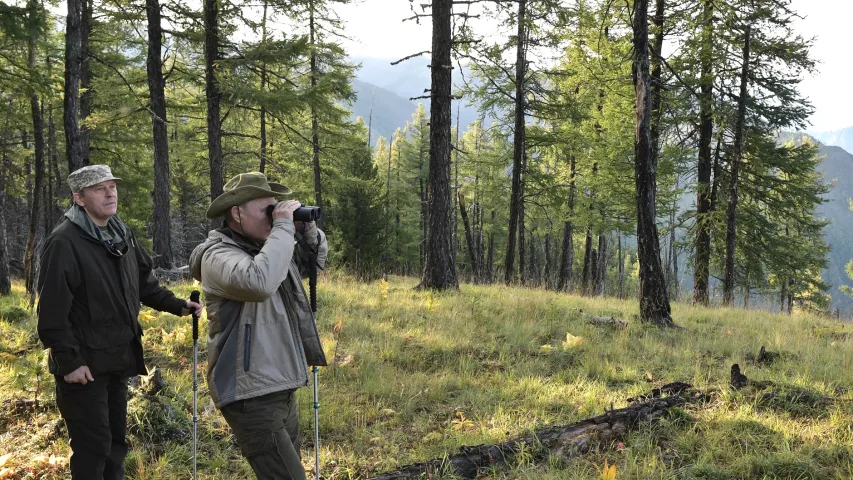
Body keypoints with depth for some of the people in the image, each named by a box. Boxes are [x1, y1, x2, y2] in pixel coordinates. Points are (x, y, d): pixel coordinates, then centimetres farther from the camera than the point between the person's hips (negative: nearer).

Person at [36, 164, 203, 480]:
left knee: (116, 441, 18)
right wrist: (69, 361, -22)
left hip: (117, 359, 8)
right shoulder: (64, 242, -18)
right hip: (84, 363, -8)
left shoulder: (122, 235, 8)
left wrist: (177, 305, 6)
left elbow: (144, 284, 18)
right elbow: (53, 310, -21)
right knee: (93, 447, -2)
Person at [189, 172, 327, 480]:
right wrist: (283, 227, -24)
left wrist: (306, 229, 4)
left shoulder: (265, 246, 11)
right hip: (252, 395, -9)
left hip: (281, 390, 9)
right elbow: (258, 282, -35)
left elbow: (317, 258, 24)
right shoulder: (217, 255, -14)